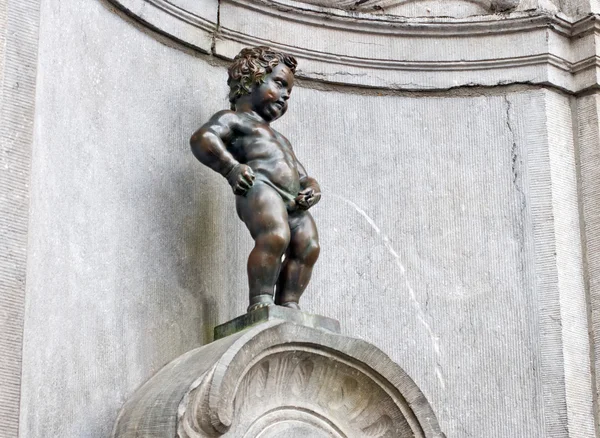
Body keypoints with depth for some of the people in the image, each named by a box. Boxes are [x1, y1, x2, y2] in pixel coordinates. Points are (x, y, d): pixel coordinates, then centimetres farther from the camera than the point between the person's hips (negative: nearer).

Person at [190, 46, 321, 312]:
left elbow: (304, 178, 38)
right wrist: (231, 168, -17)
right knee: (275, 236, -31)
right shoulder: (234, 119, 19)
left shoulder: (281, 141, 43)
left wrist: (312, 191, 12)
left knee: (307, 247, -16)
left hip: (292, 202, 8)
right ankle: (260, 300, -31)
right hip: (260, 189, -8)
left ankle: (288, 303, -19)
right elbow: (202, 138, 0)